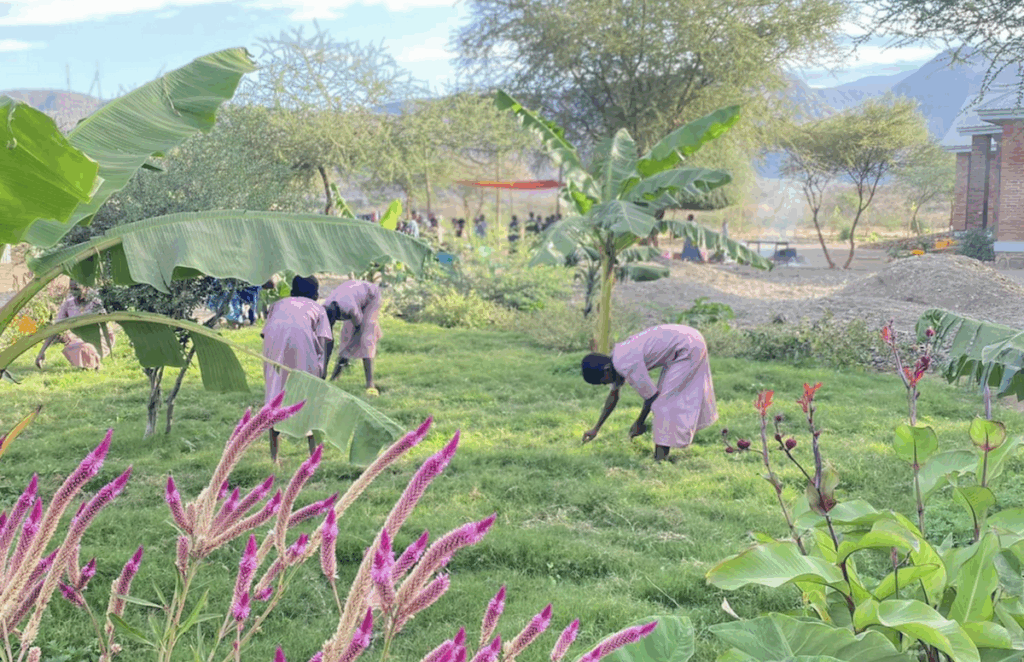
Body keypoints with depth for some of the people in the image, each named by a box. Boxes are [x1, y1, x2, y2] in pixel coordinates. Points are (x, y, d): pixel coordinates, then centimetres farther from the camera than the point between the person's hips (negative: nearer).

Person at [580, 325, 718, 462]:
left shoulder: (626, 366, -26)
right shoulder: (616, 356, 4)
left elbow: (652, 396, -16)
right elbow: (613, 395, 17)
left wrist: (639, 423, 0)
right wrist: (596, 429, 21)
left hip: (689, 349, -10)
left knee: (663, 402, -10)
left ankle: (660, 458, -9)